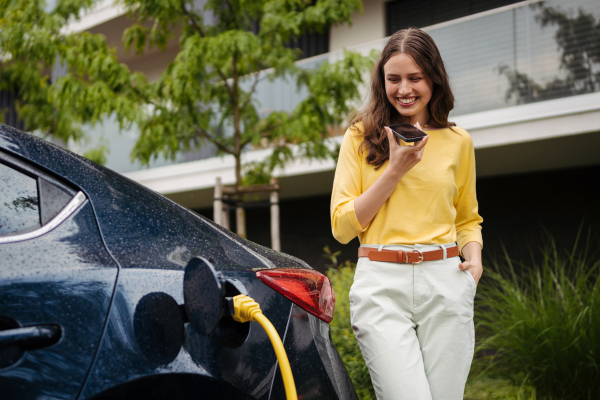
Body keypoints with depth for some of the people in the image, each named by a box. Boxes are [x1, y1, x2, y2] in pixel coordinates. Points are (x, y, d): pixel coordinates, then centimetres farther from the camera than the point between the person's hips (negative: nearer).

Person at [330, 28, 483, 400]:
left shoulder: (458, 141, 12)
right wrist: (396, 170, -6)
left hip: (446, 282, 2)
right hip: (381, 284, -2)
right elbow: (342, 225, 1)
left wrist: (474, 258, 3)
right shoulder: (361, 137, 7)